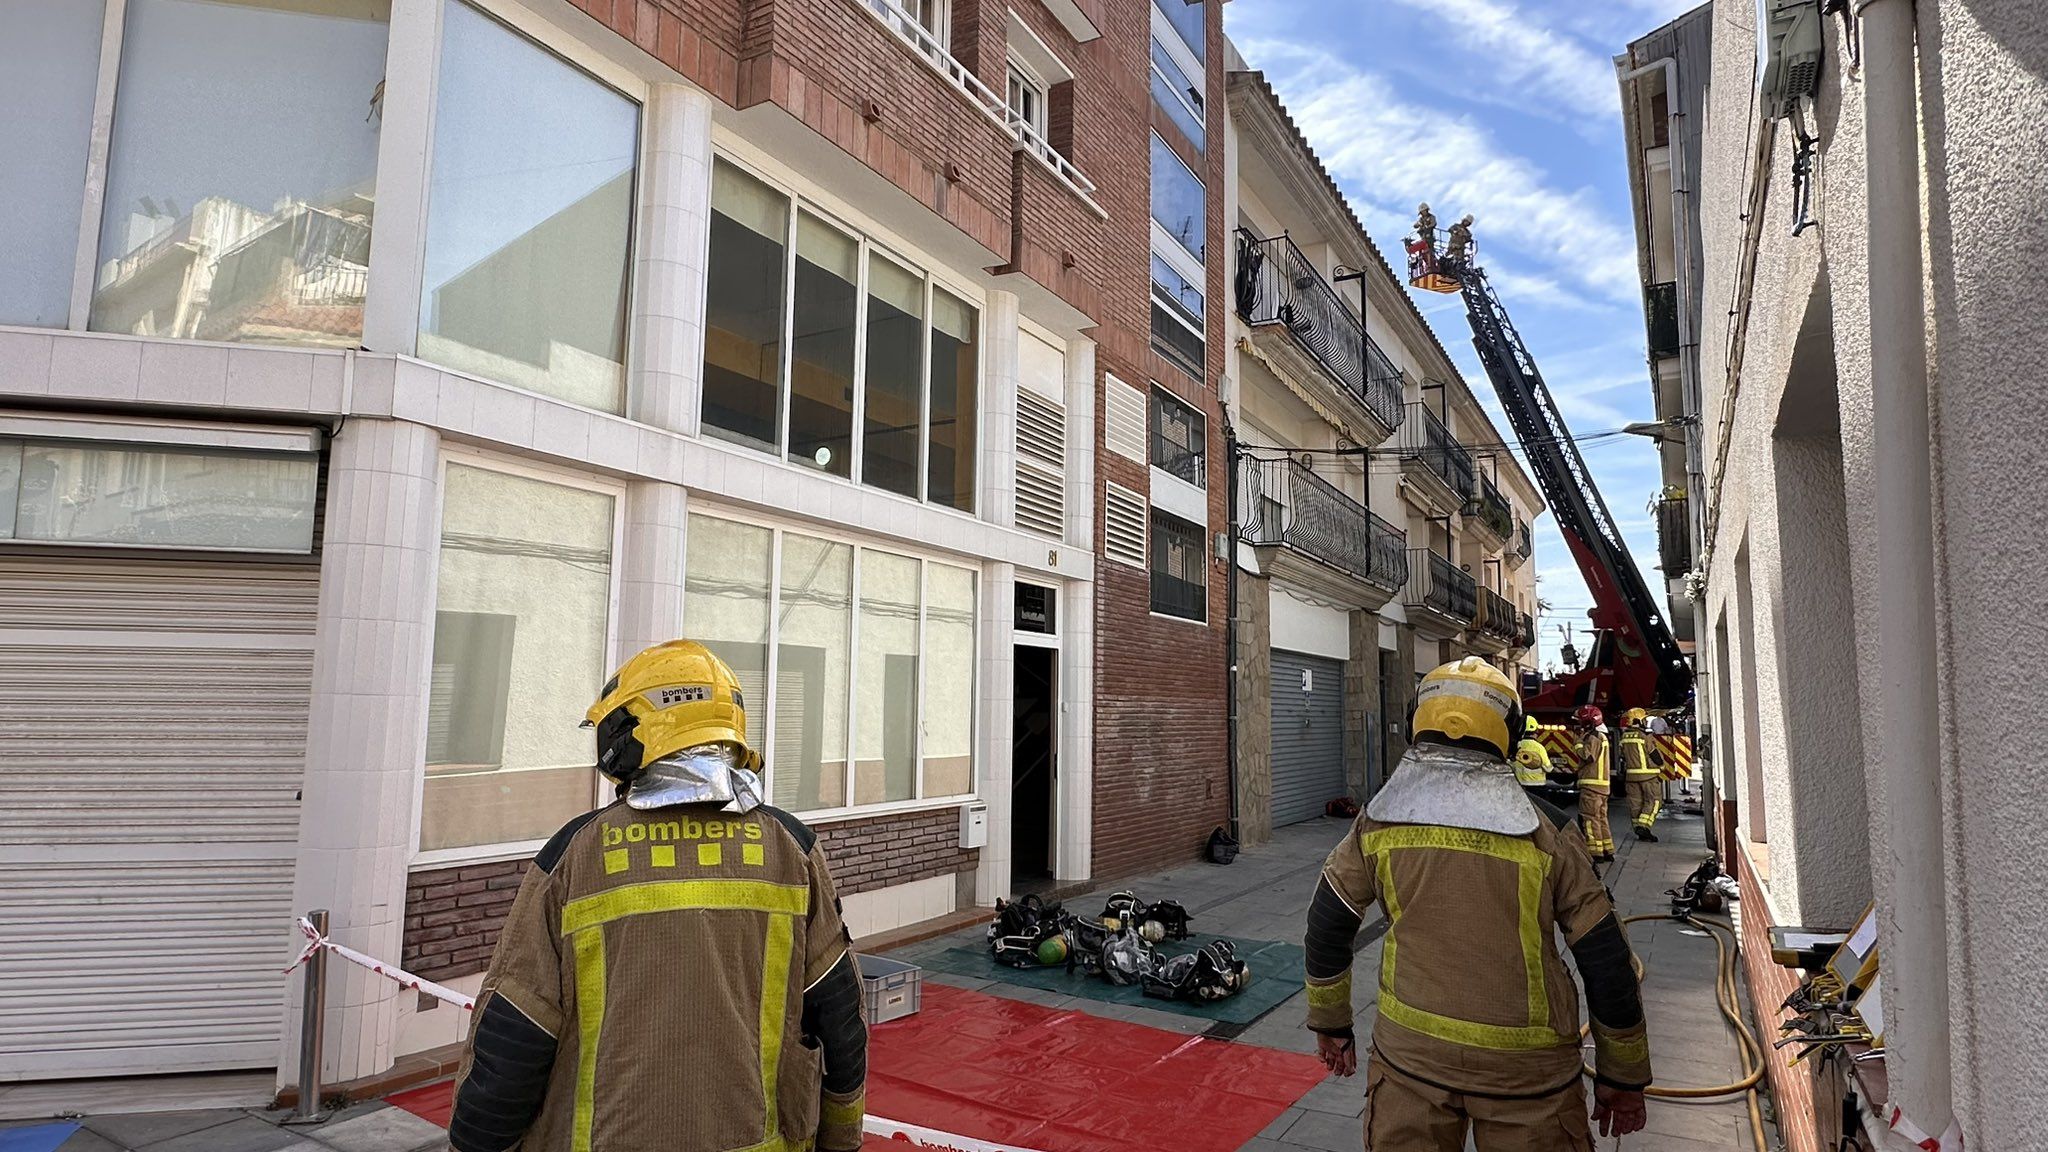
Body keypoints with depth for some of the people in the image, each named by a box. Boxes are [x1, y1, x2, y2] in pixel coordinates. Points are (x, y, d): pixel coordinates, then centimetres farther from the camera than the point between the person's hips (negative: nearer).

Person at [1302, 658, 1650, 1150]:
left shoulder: (1378, 824, -4)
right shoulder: (1546, 834, -8)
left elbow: (1326, 926, 3)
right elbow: (1609, 964, -2)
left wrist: (1330, 1022, 18)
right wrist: (1623, 1076, 11)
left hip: (1409, 1053, 1)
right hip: (1527, 1070, -1)